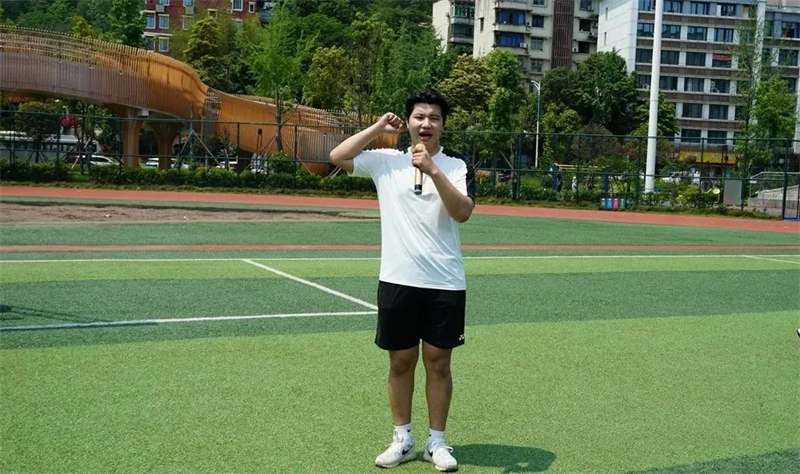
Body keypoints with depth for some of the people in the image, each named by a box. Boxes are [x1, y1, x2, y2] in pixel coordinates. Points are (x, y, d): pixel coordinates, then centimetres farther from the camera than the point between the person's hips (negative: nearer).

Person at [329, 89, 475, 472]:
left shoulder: (455, 166, -1)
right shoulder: (385, 161, 5)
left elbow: (463, 212, -14)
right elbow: (337, 157, 0)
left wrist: (433, 170, -25)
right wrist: (378, 127, -1)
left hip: (445, 283, -1)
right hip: (397, 281, 1)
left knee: (438, 362, 7)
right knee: (400, 362, 10)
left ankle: (436, 441, 22)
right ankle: (402, 439, 24)